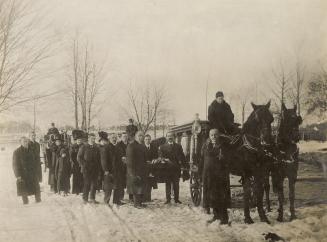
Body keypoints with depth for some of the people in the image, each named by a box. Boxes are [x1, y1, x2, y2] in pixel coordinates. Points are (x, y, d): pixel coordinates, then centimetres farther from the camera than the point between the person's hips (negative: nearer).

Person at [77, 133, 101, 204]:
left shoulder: (96, 148, 15)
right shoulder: (83, 147, 2)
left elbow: (99, 158, 18)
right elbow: (79, 157, -1)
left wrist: (99, 168, 8)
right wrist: (83, 165, -10)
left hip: (95, 169, 4)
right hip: (87, 169, -4)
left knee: (94, 184, 4)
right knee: (87, 184, -5)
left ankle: (92, 199, 13)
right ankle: (85, 199, 3)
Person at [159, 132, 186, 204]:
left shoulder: (178, 146, 12)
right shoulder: (162, 147, 7)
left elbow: (182, 157, 8)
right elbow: (160, 157, -2)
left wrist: (184, 165, -1)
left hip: (176, 168, 1)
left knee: (176, 184, 4)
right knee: (168, 184, 3)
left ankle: (176, 199, 10)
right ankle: (168, 199, 9)